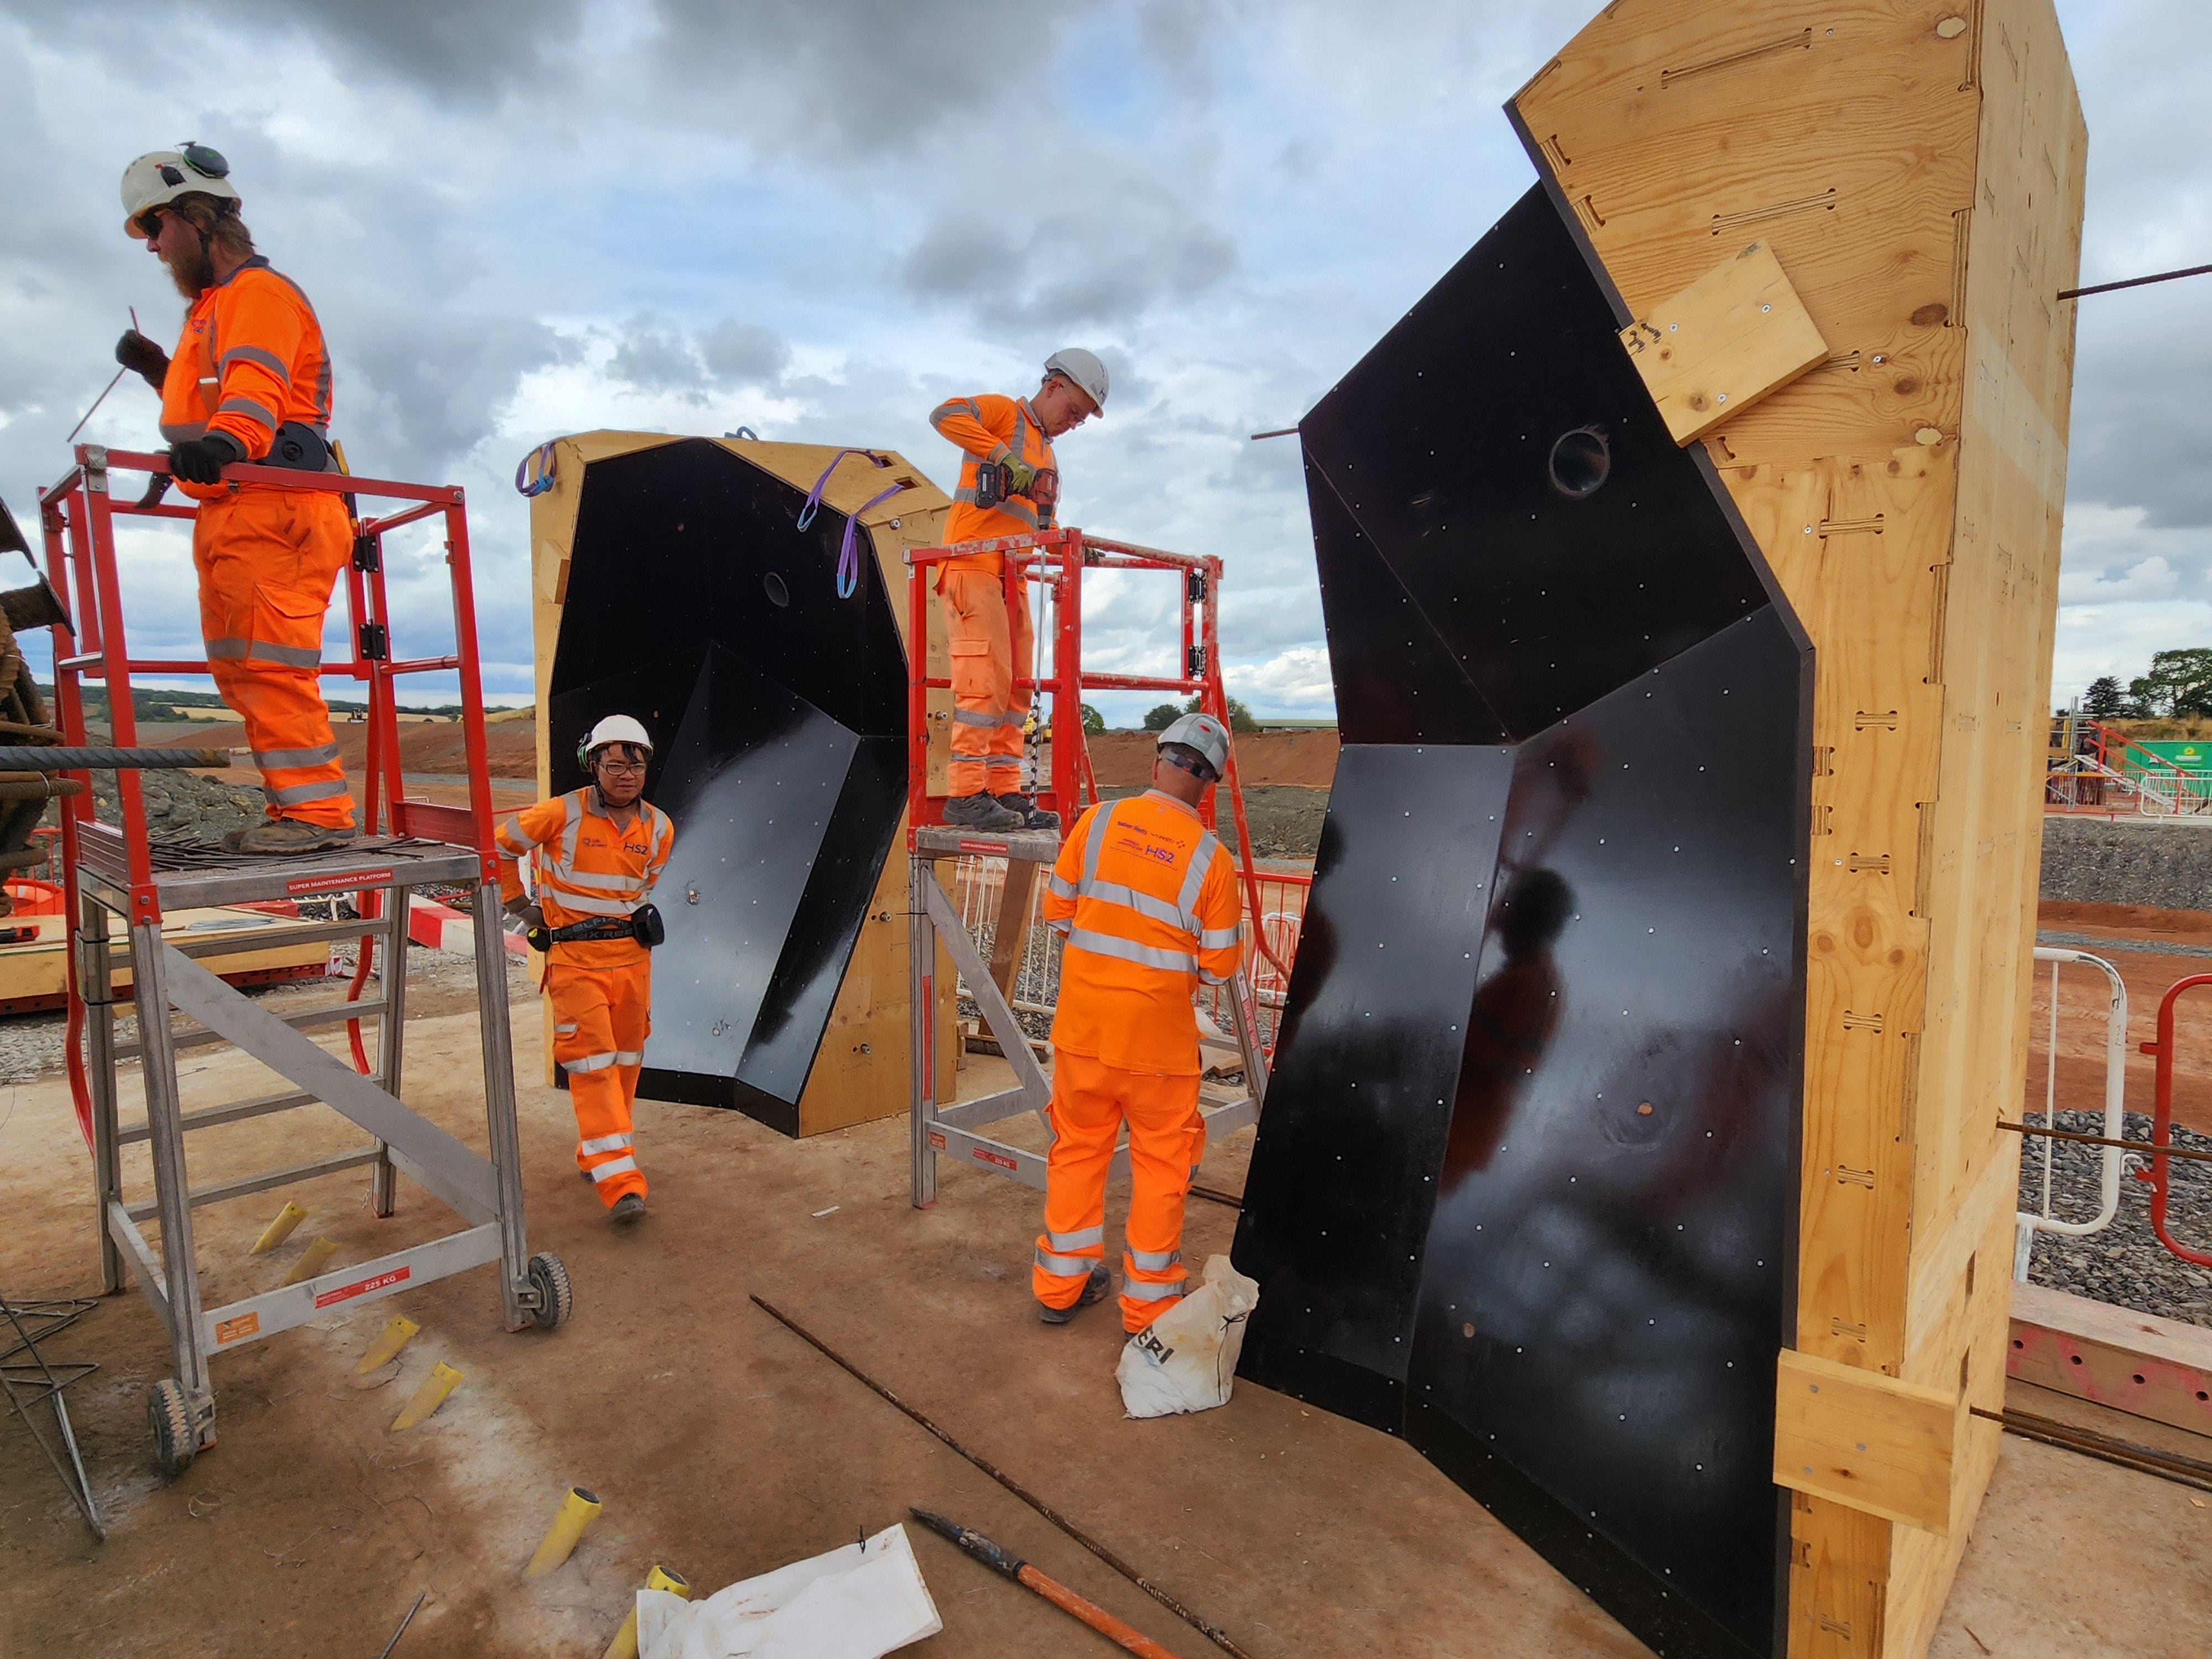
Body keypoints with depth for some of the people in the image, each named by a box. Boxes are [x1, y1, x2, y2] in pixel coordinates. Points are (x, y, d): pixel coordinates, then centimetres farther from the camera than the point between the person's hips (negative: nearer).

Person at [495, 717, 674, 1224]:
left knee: (625, 1060, 11)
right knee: (592, 1064, -9)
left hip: (632, 955, 5)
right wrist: (521, 907, 6)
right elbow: (500, 848, 5)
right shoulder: (561, 814, -10)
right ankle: (619, 1182, -11)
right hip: (575, 957, -5)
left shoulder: (659, 827, 3)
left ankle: (597, 1154, 31)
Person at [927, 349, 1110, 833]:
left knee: (1015, 687, 5)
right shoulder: (1003, 412, 4)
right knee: (985, 679, -16)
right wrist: (1002, 455, -20)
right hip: (974, 566, -9)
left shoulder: (1047, 454, 28)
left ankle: (1005, 793, 7)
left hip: (1012, 577, 9)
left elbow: (1042, 525, 27)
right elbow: (944, 415, -15)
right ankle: (967, 794, -16)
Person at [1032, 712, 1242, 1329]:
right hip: (1158, 1031, -3)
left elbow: (1057, 910, 2)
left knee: (1078, 1147, 18)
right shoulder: (1210, 856, -12)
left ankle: (1061, 1286, 32)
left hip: (1082, 1023, 3)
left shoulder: (1098, 822, -7)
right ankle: (1150, 1302, 25)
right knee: (1160, 1162, 13)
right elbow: (1219, 964, -7)